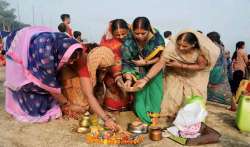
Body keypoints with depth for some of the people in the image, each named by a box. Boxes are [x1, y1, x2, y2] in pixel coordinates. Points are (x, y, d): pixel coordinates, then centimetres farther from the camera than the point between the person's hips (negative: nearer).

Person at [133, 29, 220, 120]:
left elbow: (201, 66, -21)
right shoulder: (172, 46, -36)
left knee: (196, 94, -2)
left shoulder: (201, 49, -34)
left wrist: (180, 65, -29)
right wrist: (145, 79, -49)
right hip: (176, 73, 0)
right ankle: (172, 115, 19)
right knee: (173, 94, -5)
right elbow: (160, 64, -38)